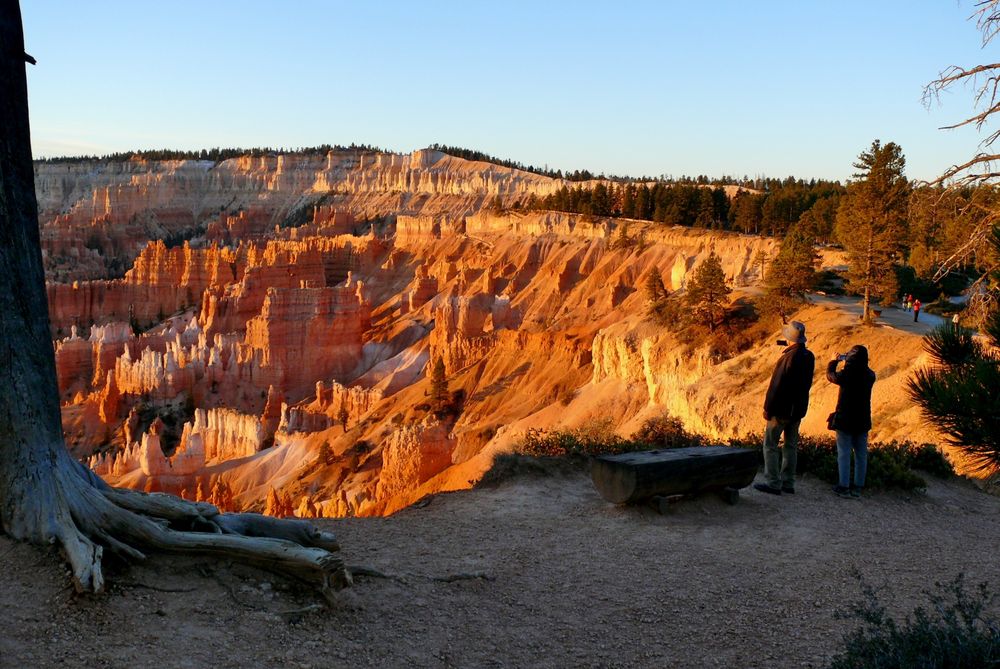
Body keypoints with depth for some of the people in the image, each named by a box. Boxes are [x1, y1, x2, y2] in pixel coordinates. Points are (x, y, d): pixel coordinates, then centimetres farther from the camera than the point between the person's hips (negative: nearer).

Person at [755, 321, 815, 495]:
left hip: (782, 409, -8)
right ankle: (788, 483, 16)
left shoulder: (788, 357, -20)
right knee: (790, 445, 13)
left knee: (770, 445, 1)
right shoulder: (809, 356, 3)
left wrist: (768, 409, -12)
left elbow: (776, 385, -20)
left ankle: (773, 483, -2)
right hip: (798, 409, 8)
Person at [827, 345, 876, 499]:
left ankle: (844, 487, 2)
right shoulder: (870, 375, -3)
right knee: (861, 455, 10)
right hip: (863, 421, 5)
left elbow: (830, 376, 2)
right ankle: (858, 487, 15)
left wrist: (834, 361, 18)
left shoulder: (846, 374, -17)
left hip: (845, 419, -5)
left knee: (844, 454, 1)